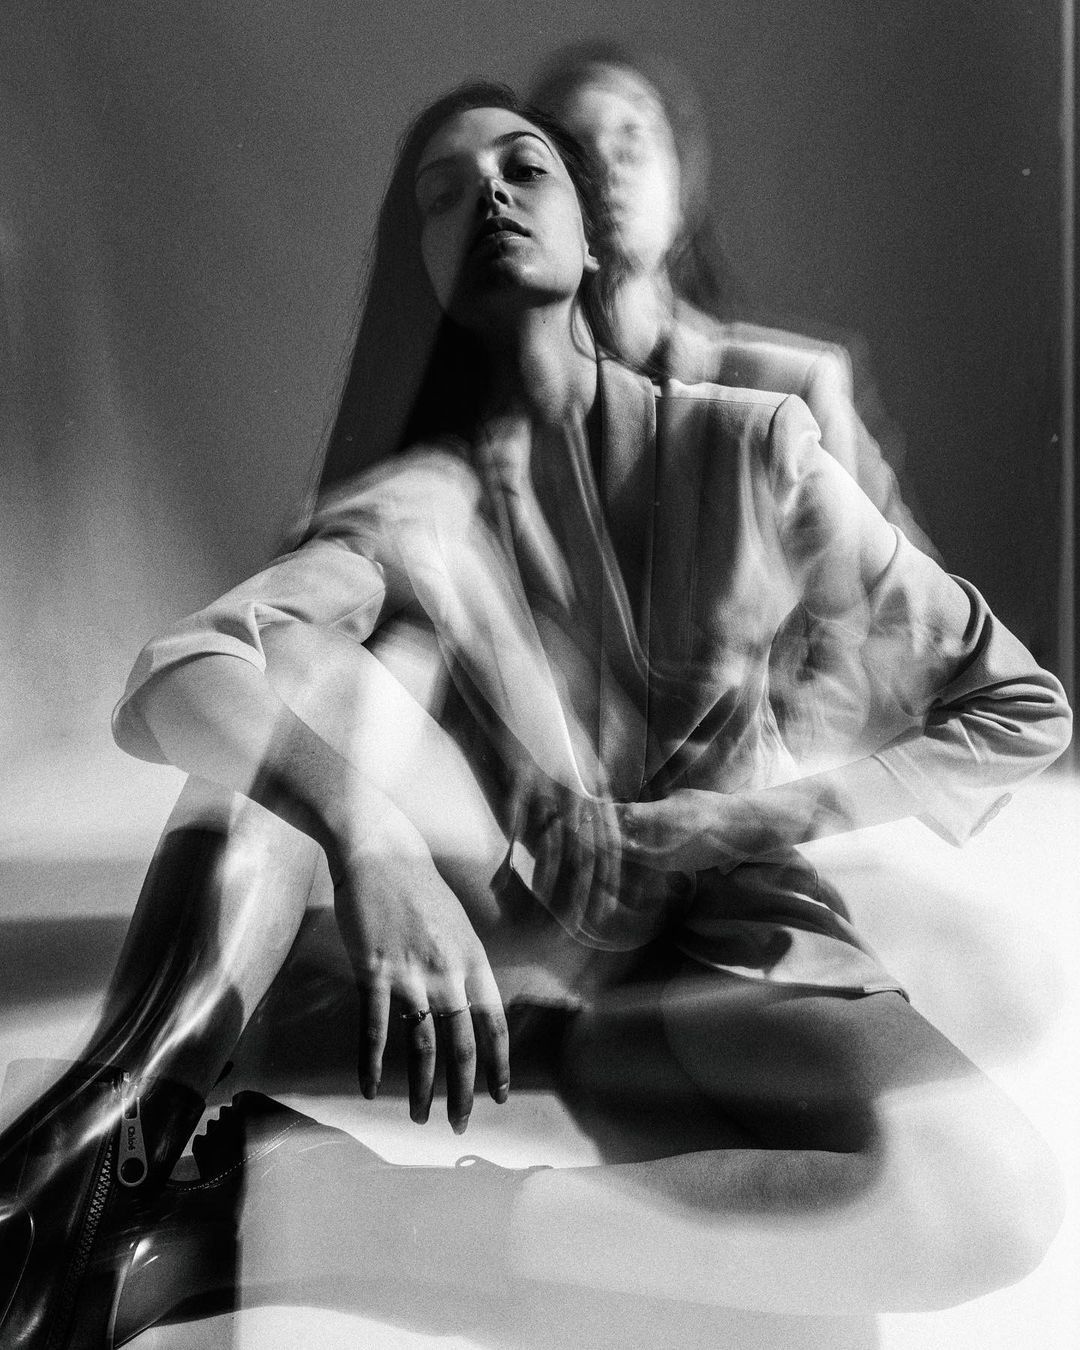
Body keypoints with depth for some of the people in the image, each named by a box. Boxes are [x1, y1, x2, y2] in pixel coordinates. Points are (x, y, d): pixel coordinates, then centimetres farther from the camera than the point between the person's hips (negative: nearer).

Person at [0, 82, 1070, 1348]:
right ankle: (128, 1116, -29)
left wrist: (732, 820, -13)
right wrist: (365, 829, -44)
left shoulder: (750, 446, -6)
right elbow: (168, 682, -24)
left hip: (722, 919, 1)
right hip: (508, 913, 0)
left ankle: (273, 1192, -28)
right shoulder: (408, 505, -7)